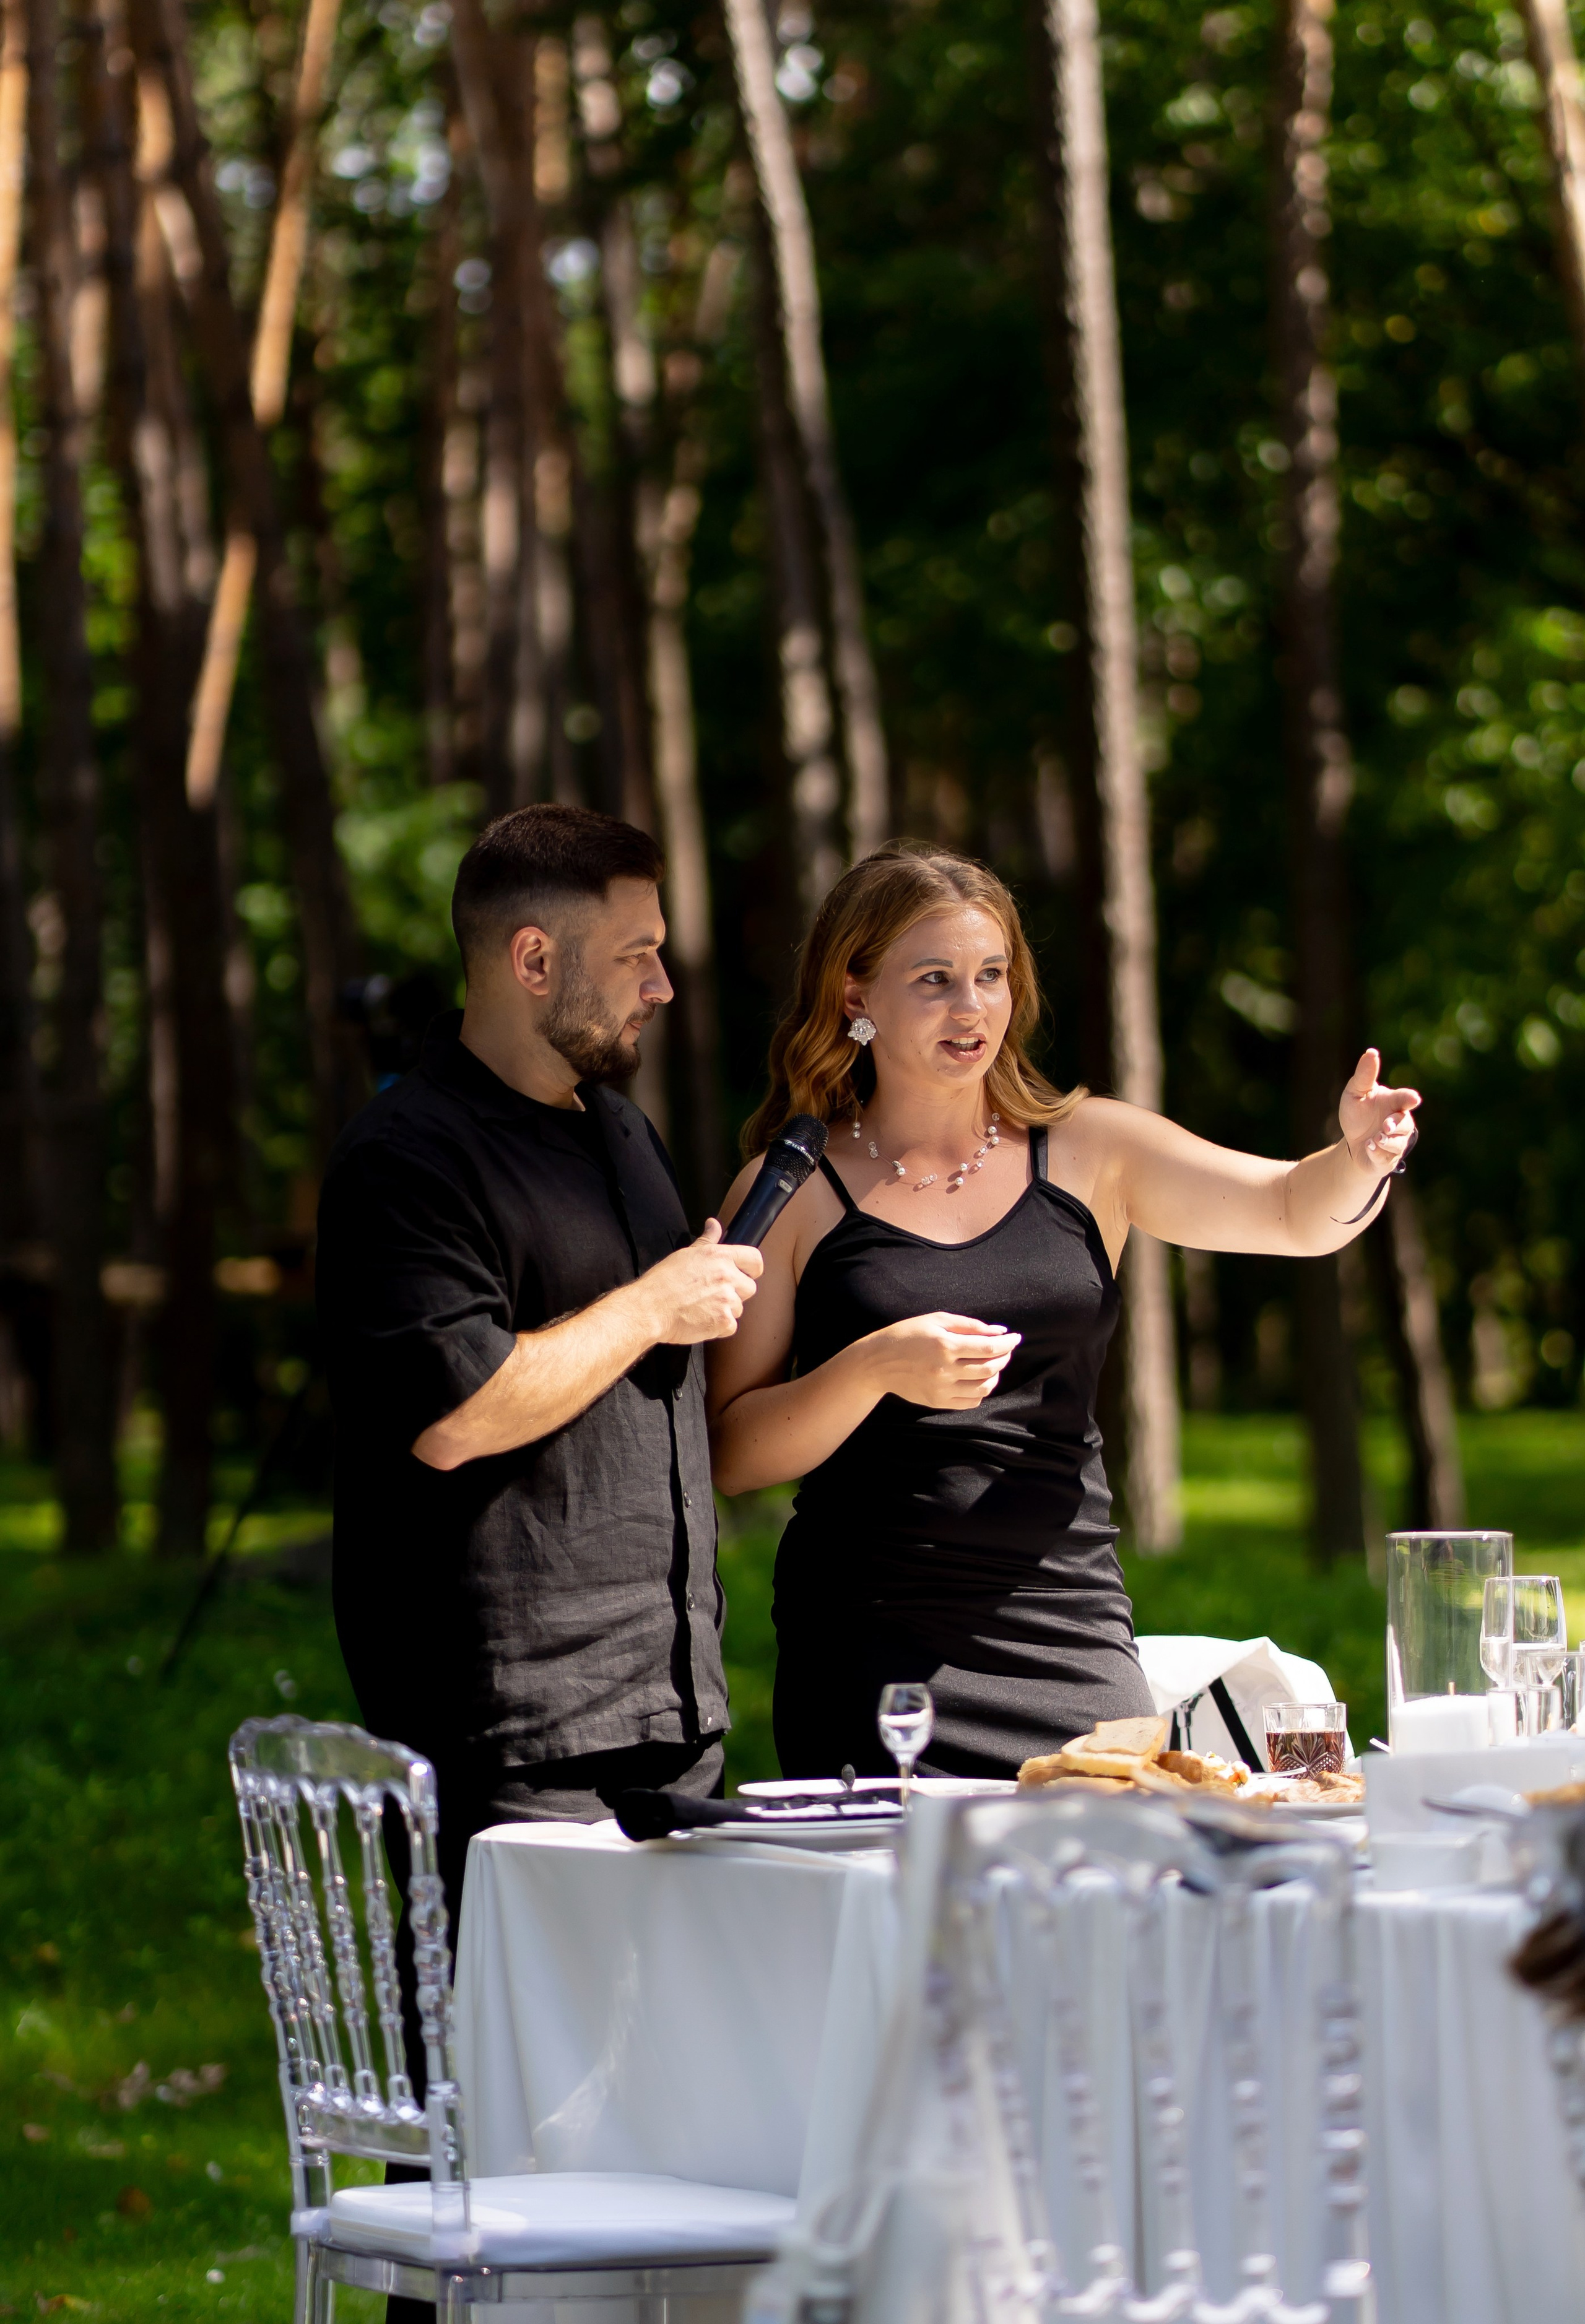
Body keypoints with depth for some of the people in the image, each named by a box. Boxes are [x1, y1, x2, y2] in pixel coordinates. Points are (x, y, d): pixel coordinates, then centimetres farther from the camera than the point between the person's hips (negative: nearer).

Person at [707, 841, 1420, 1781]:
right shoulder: (794, 1194, 3)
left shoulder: (1087, 1151, 10)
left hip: (1074, 1640, 2)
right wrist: (874, 1369, -16)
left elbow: (1298, 1212, 3)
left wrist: (1360, 1159, -19)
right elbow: (734, 1455, 0)